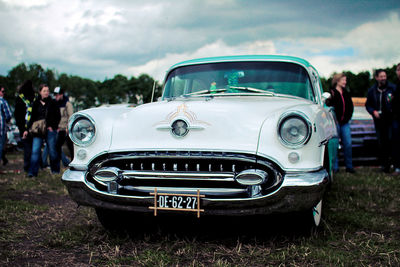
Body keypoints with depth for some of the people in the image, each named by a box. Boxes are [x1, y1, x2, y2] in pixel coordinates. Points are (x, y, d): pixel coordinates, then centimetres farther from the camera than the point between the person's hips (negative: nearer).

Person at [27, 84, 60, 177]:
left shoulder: (52, 103, 3)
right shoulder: (36, 103, 10)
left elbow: (58, 116, 4)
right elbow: (33, 117, 13)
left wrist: (52, 126, -6)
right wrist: (29, 128, 4)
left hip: (50, 130, -2)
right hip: (38, 130, 2)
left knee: (52, 150, 5)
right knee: (35, 150, -7)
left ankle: (55, 169, 21)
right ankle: (32, 172, -8)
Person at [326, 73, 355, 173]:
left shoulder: (346, 93, 13)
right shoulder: (331, 93, -4)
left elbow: (351, 107, 16)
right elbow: (328, 107, -11)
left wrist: (348, 117, 6)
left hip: (345, 123, 5)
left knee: (348, 144, 2)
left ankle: (349, 166, 11)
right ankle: (335, 167, 6)